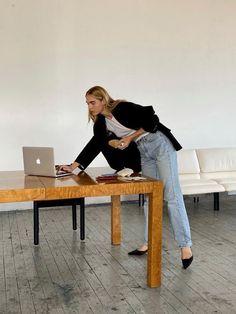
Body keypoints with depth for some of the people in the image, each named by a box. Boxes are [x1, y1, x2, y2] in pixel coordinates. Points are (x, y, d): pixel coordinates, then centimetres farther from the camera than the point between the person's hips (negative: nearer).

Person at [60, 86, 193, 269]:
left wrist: (130, 137, -15)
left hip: (161, 144, -8)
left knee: (172, 195, -11)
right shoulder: (101, 123, 5)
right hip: (145, 153, 8)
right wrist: (73, 166, -2)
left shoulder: (123, 108, -16)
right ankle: (149, 243, 15)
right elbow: (94, 146, 4)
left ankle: (186, 246, -10)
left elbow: (152, 120, -15)